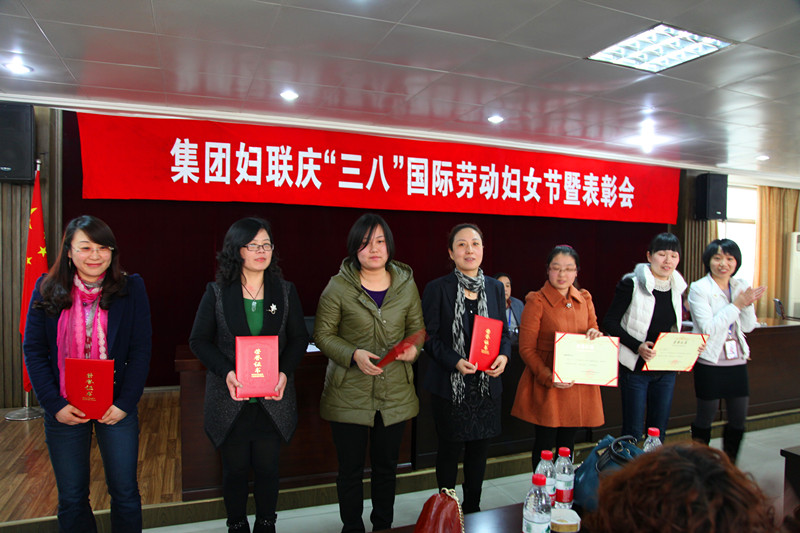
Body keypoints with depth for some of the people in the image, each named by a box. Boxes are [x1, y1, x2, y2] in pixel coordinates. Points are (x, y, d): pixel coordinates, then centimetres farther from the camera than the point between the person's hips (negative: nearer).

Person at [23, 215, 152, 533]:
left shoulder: (131, 289, -5)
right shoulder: (47, 290, -1)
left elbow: (141, 351, -5)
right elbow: (33, 351, -1)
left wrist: (125, 403, -12)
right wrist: (55, 405, -9)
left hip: (117, 407, -1)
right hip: (64, 409, 1)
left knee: (125, 493, 8)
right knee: (71, 498, 14)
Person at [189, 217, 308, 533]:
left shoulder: (285, 291, 2)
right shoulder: (217, 293, -1)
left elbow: (299, 338, 5)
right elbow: (199, 340, -1)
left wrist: (285, 372, -12)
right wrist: (226, 373, -17)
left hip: (273, 399, 1)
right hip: (230, 400, -1)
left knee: (267, 468, 12)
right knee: (235, 468, 12)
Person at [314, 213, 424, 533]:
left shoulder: (406, 284, 3)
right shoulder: (338, 286, -6)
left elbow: (417, 328, 10)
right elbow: (322, 335, -4)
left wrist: (413, 348, -12)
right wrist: (354, 355, -19)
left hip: (395, 394, 3)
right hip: (349, 395, -2)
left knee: (386, 466, 17)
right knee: (351, 468, 11)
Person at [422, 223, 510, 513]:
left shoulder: (495, 288, 6)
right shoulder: (437, 289, -7)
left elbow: (504, 331, 11)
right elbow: (429, 337, -7)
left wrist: (503, 356, -9)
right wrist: (454, 361, -22)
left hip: (487, 384, 4)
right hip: (450, 385, -4)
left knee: (480, 448, 14)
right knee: (450, 449, 7)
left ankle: (473, 508, 34)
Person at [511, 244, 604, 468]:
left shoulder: (585, 299, 9)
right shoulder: (536, 301, -8)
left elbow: (594, 333, 16)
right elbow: (526, 349, -10)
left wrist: (595, 335, -8)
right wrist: (549, 377, -22)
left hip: (579, 386, 5)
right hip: (546, 386, -5)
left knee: (567, 444, 15)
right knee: (544, 445, 3)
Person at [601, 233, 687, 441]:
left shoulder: (677, 287, 7)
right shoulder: (632, 284, -11)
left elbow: (675, 327, 17)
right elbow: (610, 322, -12)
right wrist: (637, 346, -23)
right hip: (636, 367, -5)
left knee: (659, 430, 13)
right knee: (633, 431, 0)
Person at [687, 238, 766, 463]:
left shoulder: (741, 286, 6)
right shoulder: (699, 289, -10)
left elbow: (748, 327, 5)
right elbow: (708, 328, -18)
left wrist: (748, 304, -11)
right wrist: (736, 305, -18)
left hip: (737, 362, 5)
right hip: (709, 363, -5)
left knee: (738, 419, 12)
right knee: (705, 418, 7)